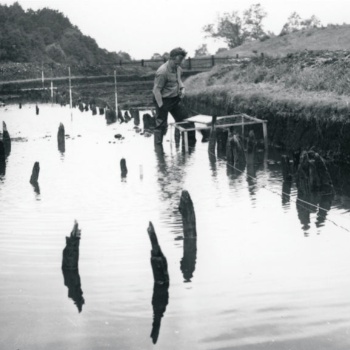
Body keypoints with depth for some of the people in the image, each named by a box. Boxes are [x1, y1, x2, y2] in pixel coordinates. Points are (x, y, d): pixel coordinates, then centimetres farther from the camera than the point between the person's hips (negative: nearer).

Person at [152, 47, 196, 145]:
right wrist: (161, 106, -24)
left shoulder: (178, 68, 1)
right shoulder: (162, 72, -25)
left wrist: (182, 88, 2)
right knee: (161, 125, -1)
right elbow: (156, 90, -23)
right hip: (163, 100, -8)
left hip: (175, 99, 8)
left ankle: (191, 142, 26)